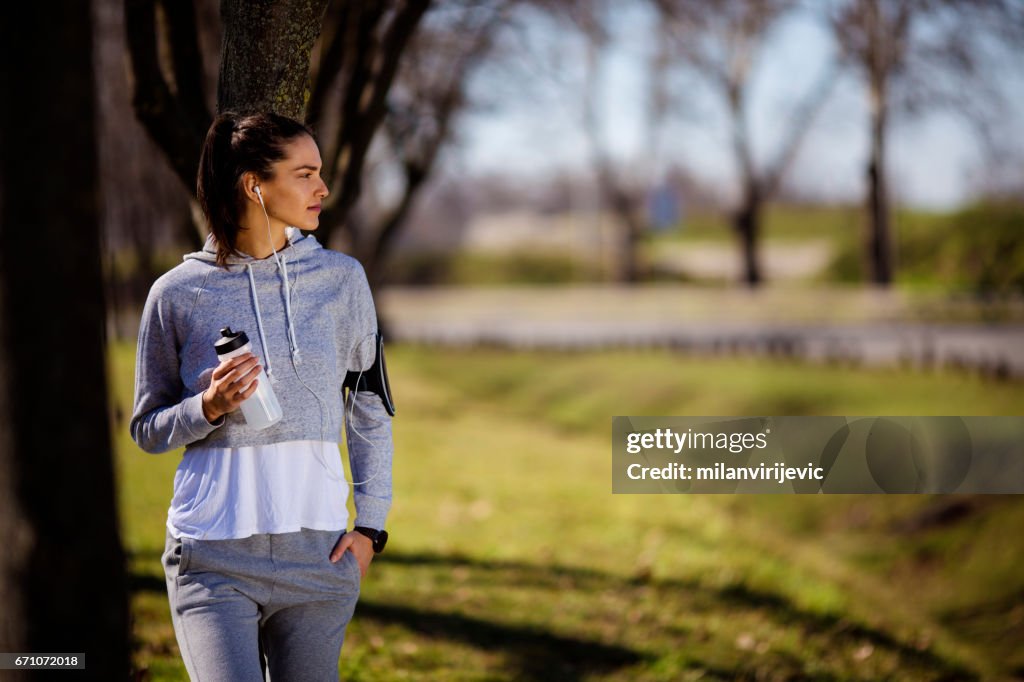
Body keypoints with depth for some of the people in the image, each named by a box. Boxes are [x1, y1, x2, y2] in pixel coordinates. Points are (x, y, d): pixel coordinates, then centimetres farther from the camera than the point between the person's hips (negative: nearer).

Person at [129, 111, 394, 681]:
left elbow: (371, 411, 12)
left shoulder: (341, 279, 5)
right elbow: (147, 429, 9)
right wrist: (207, 408, -12)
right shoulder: (178, 293, 0)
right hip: (213, 554, -2)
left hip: (318, 548, 2)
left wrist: (371, 525, 4)